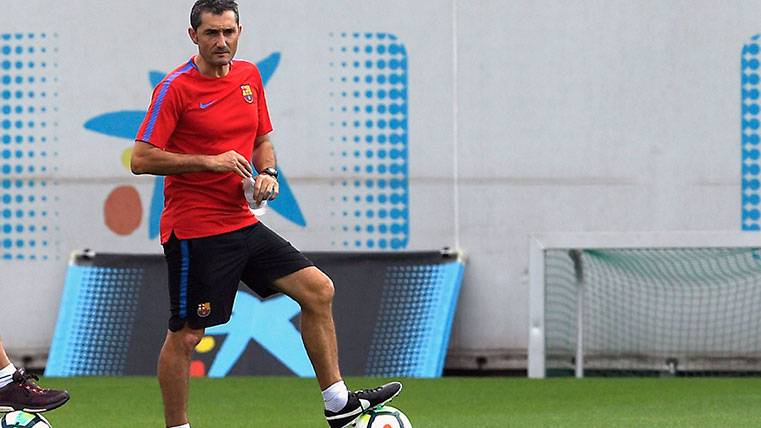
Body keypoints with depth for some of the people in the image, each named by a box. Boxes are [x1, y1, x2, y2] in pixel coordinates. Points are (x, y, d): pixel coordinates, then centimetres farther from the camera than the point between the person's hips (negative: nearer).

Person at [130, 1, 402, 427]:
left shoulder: (249, 76, 9)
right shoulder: (175, 88, -12)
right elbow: (141, 160, -16)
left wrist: (268, 172, -1)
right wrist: (211, 161, -22)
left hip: (243, 224, 7)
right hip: (195, 230, -7)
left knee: (318, 290, 4)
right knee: (186, 335, -3)